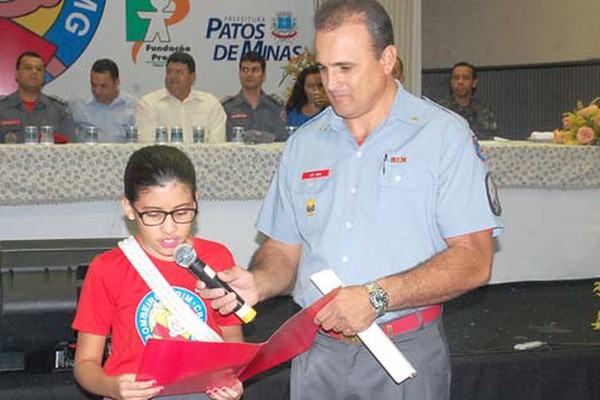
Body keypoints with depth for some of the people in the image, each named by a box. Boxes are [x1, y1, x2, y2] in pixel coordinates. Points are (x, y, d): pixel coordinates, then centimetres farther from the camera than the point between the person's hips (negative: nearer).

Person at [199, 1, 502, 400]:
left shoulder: (444, 134, -6)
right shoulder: (304, 143, 9)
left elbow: (473, 261, -13)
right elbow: (284, 249, 12)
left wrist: (377, 297, -22)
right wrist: (256, 283, -10)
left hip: (406, 354, -4)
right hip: (318, 352, 4)